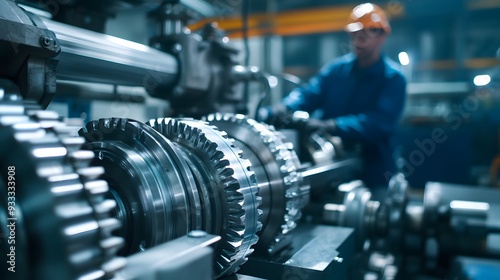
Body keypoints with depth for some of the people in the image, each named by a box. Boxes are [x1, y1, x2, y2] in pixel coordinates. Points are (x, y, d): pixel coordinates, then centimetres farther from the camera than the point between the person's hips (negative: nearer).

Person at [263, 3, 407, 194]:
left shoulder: (393, 78, -9)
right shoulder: (336, 68, 5)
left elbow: (380, 122, -23)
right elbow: (308, 93, -6)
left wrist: (332, 126, -35)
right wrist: (284, 108, -29)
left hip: (371, 170, -3)